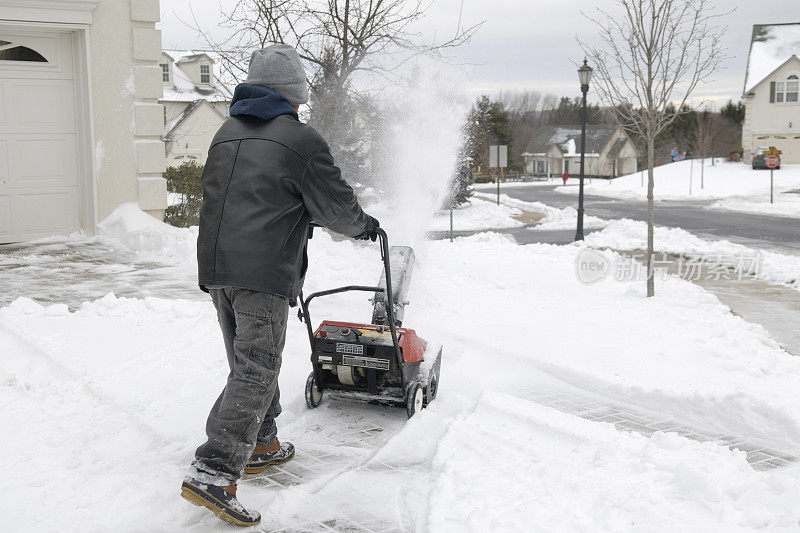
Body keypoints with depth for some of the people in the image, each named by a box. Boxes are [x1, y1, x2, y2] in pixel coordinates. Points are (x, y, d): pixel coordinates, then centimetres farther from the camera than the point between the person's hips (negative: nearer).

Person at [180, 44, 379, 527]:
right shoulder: (300, 140, -6)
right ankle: (214, 473, -13)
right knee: (256, 370, -7)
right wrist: (365, 226, 21)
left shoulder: (226, 134, 17)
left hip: (216, 266, 8)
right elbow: (337, 205, -1)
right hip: (262, 274, -8)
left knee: (250, 360, 20)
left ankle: (261, 444, 33)